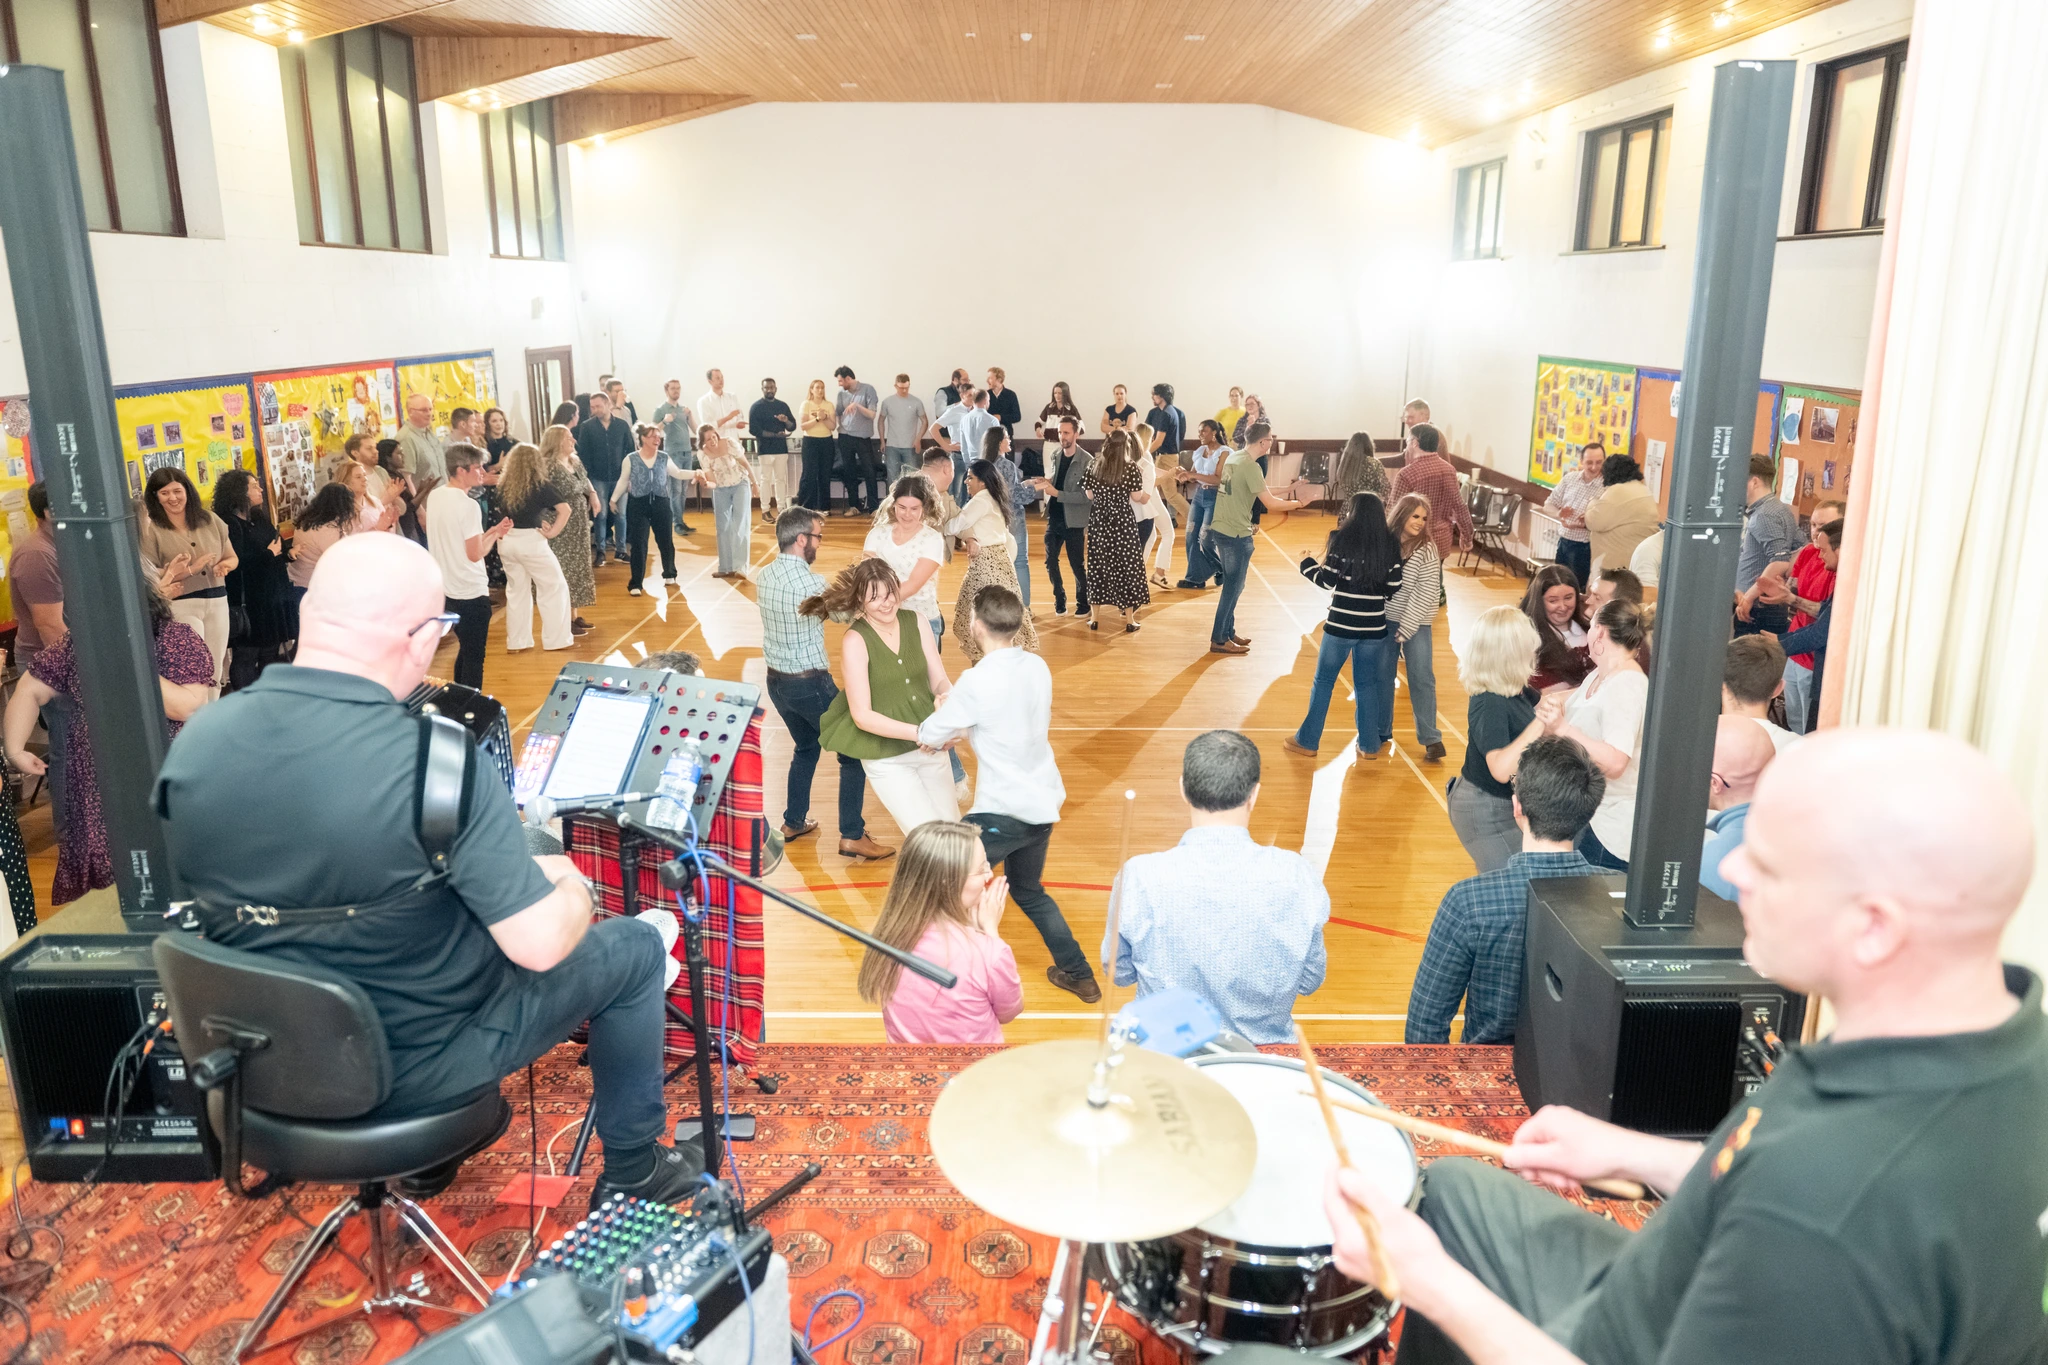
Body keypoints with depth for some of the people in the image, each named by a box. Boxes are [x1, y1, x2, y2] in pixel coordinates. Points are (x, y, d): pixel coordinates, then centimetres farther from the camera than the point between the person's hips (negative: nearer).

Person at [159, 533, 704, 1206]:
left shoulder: (195, 740, -11)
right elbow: (537, 944, -28)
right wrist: (574, 886, -5)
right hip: (416, 1063, -6)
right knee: (635, 948, 13)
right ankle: (632, 1170, 28)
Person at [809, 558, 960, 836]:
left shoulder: (916, 622, -2)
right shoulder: (854, 641, -16)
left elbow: (941, 681, 0)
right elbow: (862, 716, -19)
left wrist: (947, 699, -24)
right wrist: (918, 733, -28)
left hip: (932, 748, 5)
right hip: (887, 761, -5)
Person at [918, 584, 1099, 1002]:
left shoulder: (977, 681, -19)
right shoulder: (1037, 667, 1)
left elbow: (929, 736, -6)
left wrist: (943, 715, 16)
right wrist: (963, 732, 20)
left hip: (1002, 811, -8)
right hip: (1042, 803, 8)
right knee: (1030, 891, 27)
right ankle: (1080, 975, 34)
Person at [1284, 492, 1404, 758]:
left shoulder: (1342, 539, -9)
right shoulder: (1390, 544, 1)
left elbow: (1327, 581, -9)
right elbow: (1393, 587, 2)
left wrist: (1306, 564, 8)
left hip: (1342, 623, -3)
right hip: (1374, 626, 3)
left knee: (1323, 681, 8)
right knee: (1367, 684, 15)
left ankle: (1307, 741, 14)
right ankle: (1370, 744, 20)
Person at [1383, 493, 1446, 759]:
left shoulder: (1426, 549, -9)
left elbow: (1425, 593, -12)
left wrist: (1406, 628, -15)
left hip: (1416, 624, -3)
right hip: (1385, 620, 3)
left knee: (1421, 680, -1)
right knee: (1381, 676, 10)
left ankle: (1431, 738, 7)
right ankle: (1381, 730, 24)